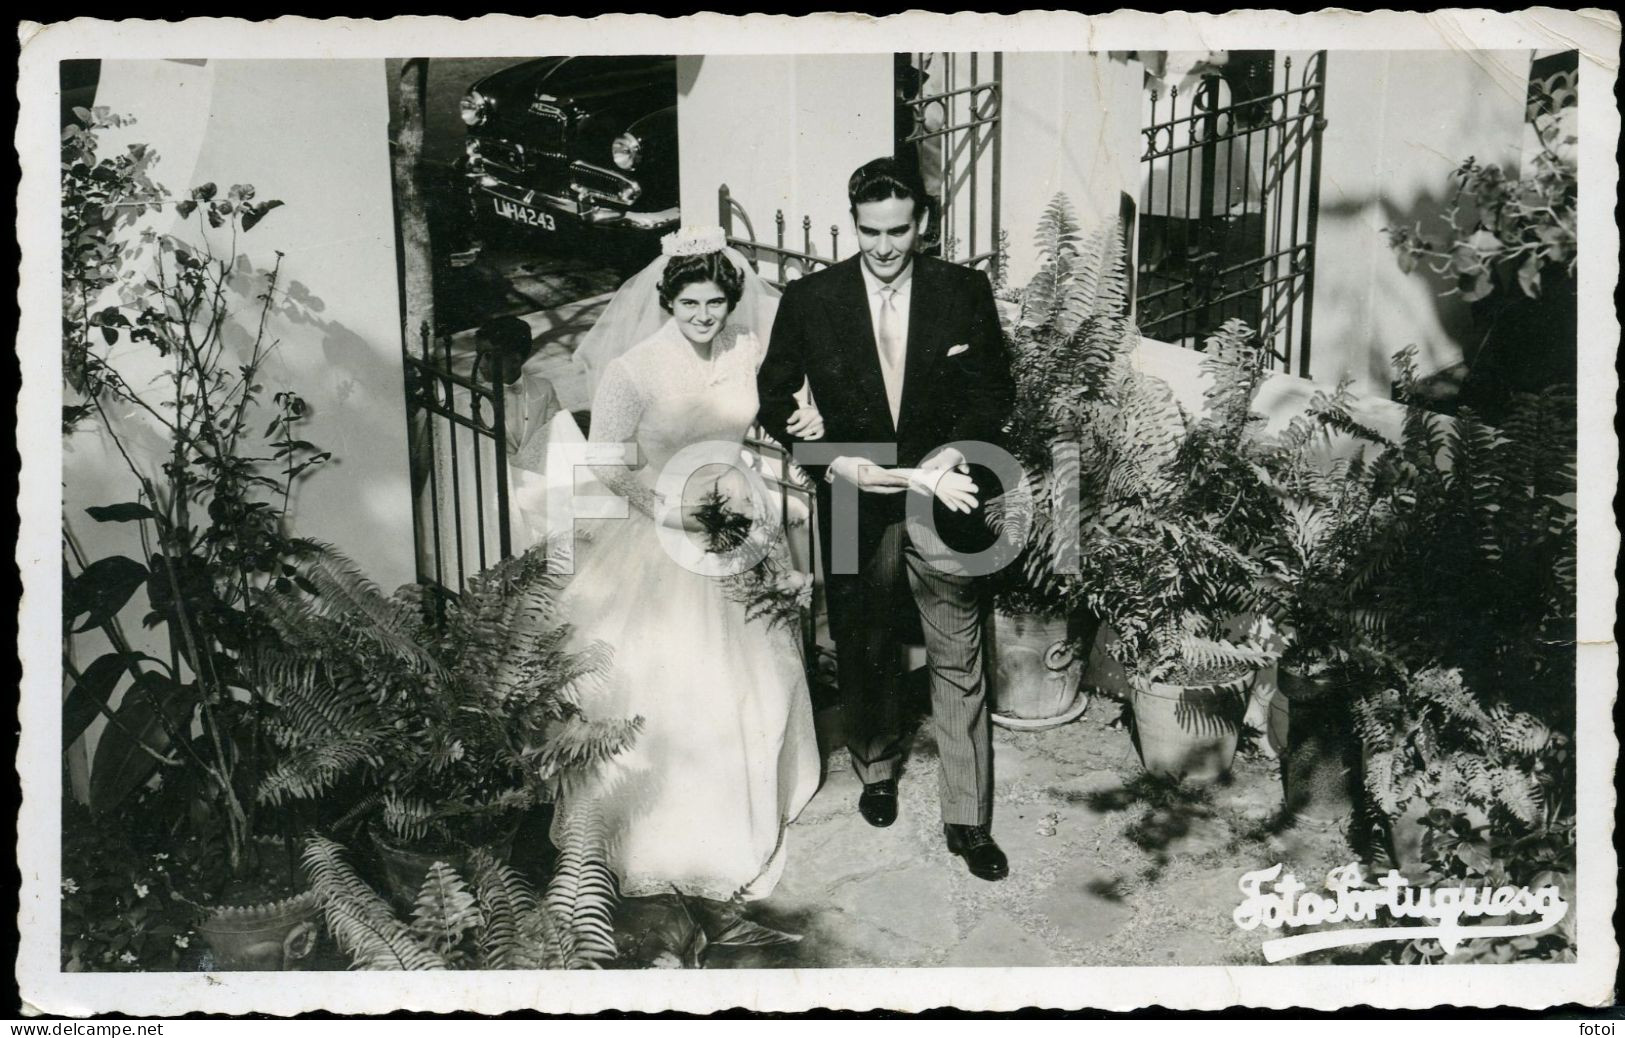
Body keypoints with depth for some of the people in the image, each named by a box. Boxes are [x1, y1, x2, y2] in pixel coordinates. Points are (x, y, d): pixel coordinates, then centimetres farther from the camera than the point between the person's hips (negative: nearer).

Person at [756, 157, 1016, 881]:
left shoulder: (964, 292, -2)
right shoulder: (809, 300, -3)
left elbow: (993, 393, 2)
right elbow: (775, 401, 0)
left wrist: (947, 457, -15)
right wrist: (837, 464, -14)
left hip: (942, 496, 0)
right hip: (854, 498, 1)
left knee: (959, 664, 3)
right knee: (862, 651, 17)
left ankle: (968, 820, 15)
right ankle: (876, 768, 42)